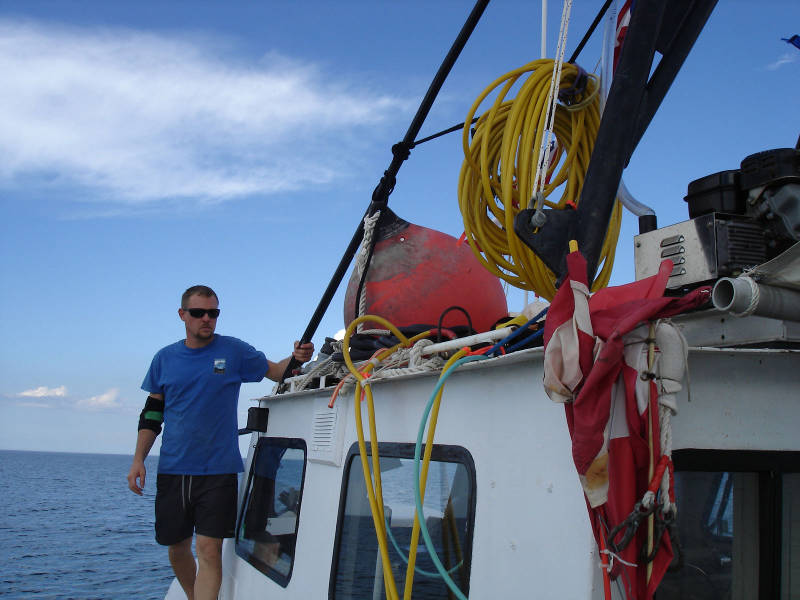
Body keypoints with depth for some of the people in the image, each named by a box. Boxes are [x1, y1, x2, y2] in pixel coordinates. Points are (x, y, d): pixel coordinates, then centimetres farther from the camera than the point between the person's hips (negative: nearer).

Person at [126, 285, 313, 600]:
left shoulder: (233, 350, 0)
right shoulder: (165, 358, 7)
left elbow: (275, 371, 4)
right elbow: (152, 413, 11)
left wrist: (296, 358, -18)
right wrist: (138, 459, 4)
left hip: (218, 470, -3)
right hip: (172, 468, 3)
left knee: (209, 549, -10)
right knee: (177, 549, 13)